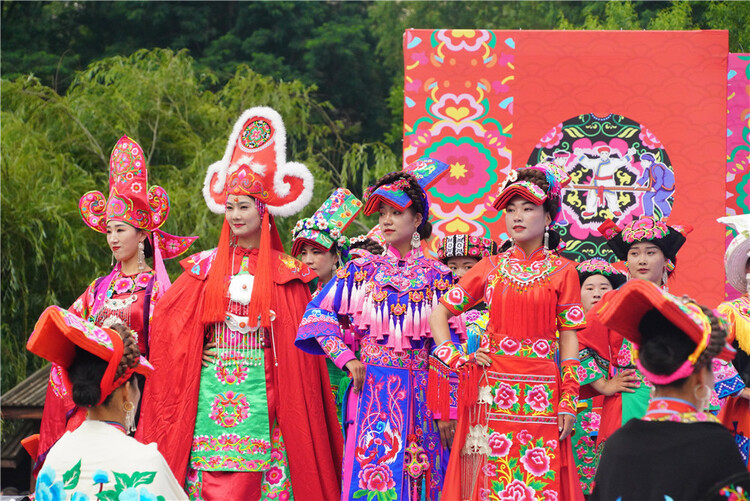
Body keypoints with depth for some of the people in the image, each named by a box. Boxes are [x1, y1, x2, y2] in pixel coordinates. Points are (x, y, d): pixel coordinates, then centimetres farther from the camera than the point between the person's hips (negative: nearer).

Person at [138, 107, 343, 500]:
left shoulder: (286, 272, 4)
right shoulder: (205, 267, 9)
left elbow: (300, 340, 5)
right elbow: (165, 317, 10)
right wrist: (194, 352, 2)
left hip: (262, 389, -1)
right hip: (212, 389, 2)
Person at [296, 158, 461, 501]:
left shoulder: (437, 276, 5)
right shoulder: (361, 270, 7)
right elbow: (318, 313, 8)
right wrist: (346, 357, -4)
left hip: (419, 393, 0)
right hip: (372, 392, 0)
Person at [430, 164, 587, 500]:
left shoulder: (562, 271, 4)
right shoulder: (491, 268, 9)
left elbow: (569, 337, 2)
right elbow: (439, 314, 12)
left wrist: (568, 402, -3)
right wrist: (456, 359, -1)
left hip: (541, 396, -1)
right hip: (493, 393, 1)